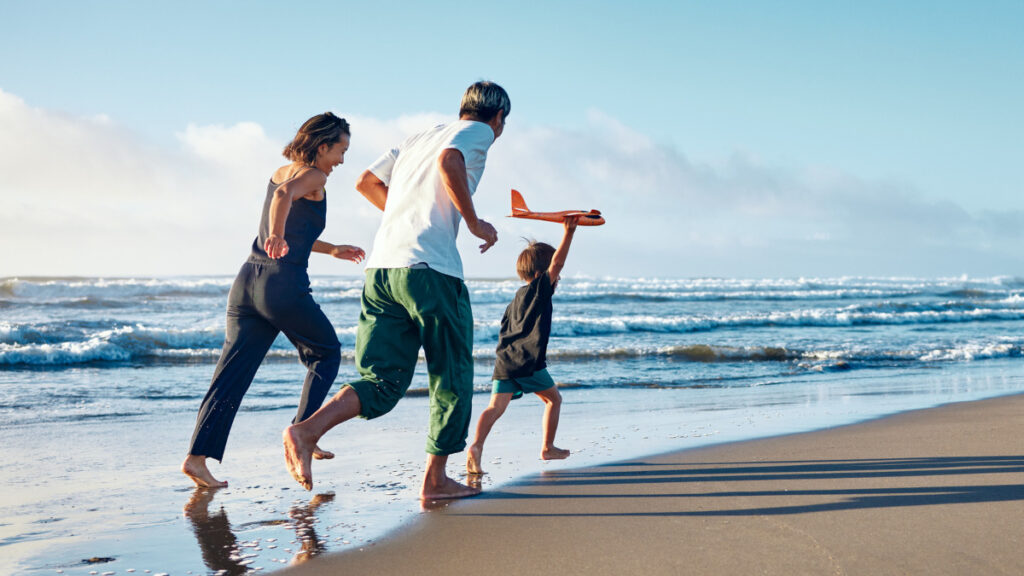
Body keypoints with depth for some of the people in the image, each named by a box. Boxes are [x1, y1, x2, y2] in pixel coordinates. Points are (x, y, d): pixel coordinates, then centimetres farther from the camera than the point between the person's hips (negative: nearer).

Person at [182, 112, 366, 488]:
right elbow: (284, 194, -26)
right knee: (326, 353, 16)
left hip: (247, 281, 7)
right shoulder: (314, 177, -3)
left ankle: (197, 455, -5)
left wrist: (334, 250, 35)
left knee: (231, 374, 3)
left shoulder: (279, 173, 21)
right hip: (284, 285, -7)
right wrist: (277, 238, -27)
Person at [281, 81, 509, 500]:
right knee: (452, 376, 9)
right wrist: (475, 224, -7)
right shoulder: (479, 131, 7)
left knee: (384, 381, 6)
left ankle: (307, 430, -16)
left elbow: (367, 182, 28)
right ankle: (435, 479, 14)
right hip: (429, 268, -7)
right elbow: (449, 161, -16)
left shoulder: (418, 138, 27)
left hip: (381, 266, 7)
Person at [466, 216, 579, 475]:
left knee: (496, 407, -6)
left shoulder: (516, 299, 23)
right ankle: (548, 448, 19)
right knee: (554, 399, 15)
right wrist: (569, 231, -9)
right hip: (529, 363, -6)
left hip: (504, 361, 6)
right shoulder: (540, 289, 1)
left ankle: (476, 445, -27)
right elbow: (557, 263, -8)